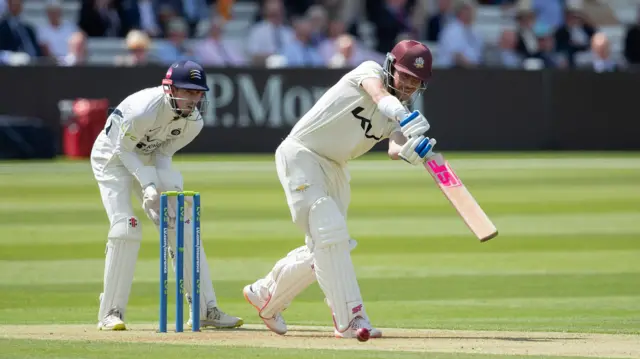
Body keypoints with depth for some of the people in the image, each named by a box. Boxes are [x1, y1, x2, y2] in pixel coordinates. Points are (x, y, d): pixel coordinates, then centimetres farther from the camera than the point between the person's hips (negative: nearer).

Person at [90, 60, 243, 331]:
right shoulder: (144, 110, -35)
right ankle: (111, 313, -11)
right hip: (113, 157, -6)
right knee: (125, 228, -20)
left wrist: (169, 184, -23)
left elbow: (162, 153, -6)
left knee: (182, 227, -2)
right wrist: (148, 184, -32)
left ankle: (205, 309, 3)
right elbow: (124, 149, -23)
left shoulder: (193, 121, -15)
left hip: (148, 161, 6)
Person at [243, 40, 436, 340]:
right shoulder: (370, 71, -13)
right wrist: (402, 114, -56)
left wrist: (410, 150, -38)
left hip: (334, 169, 8)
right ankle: (350, 320, -23)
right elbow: (378, 94, -36)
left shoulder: (399, 119, 5)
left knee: (322, 249, 11)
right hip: (301, 155, -8)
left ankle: (264, 295, 32)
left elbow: (395, 149, -15)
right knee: (330, 234, -19)